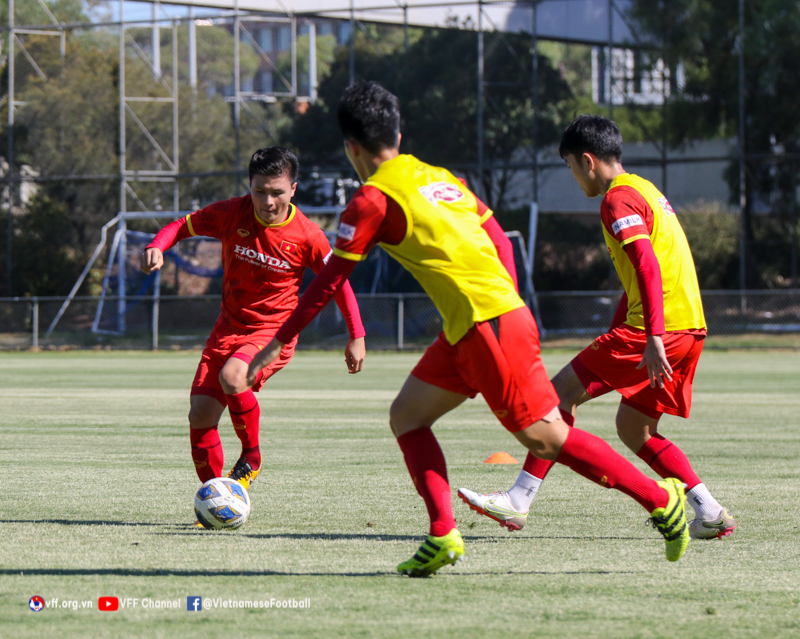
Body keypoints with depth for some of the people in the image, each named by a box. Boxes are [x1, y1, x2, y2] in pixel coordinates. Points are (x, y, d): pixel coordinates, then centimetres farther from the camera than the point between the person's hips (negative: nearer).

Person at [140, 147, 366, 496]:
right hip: (231, 325, 4)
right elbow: (182, 226, 1)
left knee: (232, 376, -34)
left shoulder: (307, 236, -13)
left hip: (275, 331, -4)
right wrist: (156, 247, -21)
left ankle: (251, 458, -9)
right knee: (200, 415, -7)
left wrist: (357, 337, 1)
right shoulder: (232, 214, -9)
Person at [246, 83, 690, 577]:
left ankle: (660, 498, 3)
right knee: (407, 416, 11)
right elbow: (499, 240, 17)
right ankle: (443, 536, 4)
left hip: (487, 326, -9)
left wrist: (280, 342, 2)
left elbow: (331, 279, -5)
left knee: (547, 438, -3)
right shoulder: (438, 176, 16)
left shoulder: (374, 198, -7)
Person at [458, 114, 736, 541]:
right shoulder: (644, 190, 23)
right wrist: (615, 338, 34)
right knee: (632, 426, 16)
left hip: (657, 327, -9)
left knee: (562, 390, -5)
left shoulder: (619, 198, -9)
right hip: (690, 328, 9)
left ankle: (519, 500, -7)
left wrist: (652, 337, -29)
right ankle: (710, 513, 8)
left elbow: (647, 265, -22)